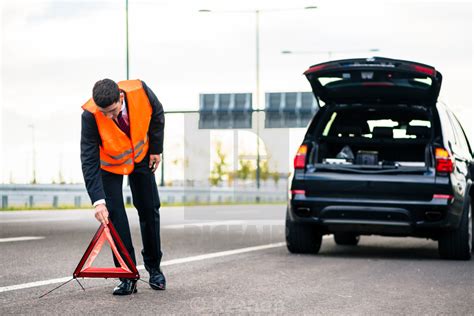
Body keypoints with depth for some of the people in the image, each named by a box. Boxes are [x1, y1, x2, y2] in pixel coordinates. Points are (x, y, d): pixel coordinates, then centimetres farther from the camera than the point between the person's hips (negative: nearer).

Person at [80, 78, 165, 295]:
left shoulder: (140, 91, -33)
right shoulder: (90, 115, -37)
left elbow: (157, 114, -9)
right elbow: (89, 160, -34)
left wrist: (156, 149, -3)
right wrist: (98, 200, -39)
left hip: (140, 156, 2)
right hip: (110, 163, -2)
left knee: (149, 209, 6)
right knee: (114, 213, -11)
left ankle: (154, 267, 22)